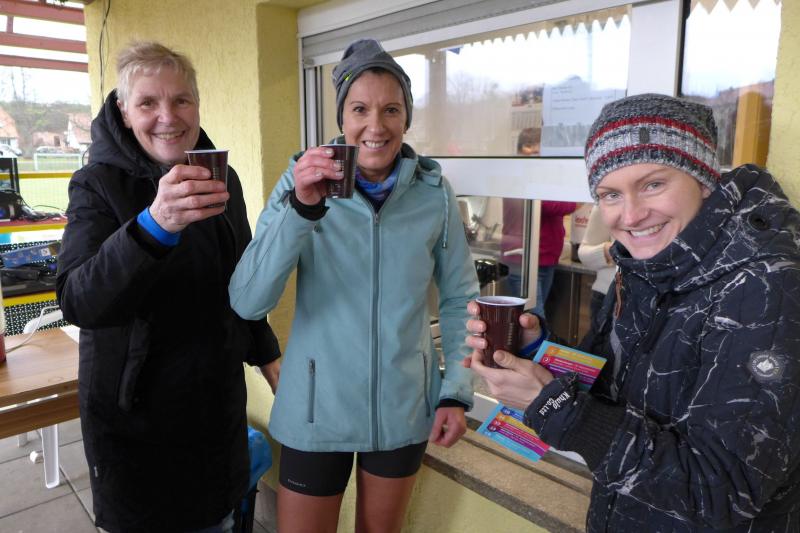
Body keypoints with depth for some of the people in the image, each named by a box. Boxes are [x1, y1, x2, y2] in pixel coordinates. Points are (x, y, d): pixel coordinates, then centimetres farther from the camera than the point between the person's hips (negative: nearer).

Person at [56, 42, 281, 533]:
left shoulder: (222, 179, 1)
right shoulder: (99, 184, -13)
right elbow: (77, 302, -28)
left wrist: (267, 355, 13)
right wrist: (153, 225, -43)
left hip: (218, 397, 4)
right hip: (134, 410, -3)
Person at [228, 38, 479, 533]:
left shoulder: (434, 191, -7)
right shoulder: (303, 180, -10)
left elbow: (460, 299, 2)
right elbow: (248, 302, -18)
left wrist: (457, 391, -5)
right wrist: (302, 207, -30)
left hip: (405, 408, 2)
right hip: (316, 408, -1)